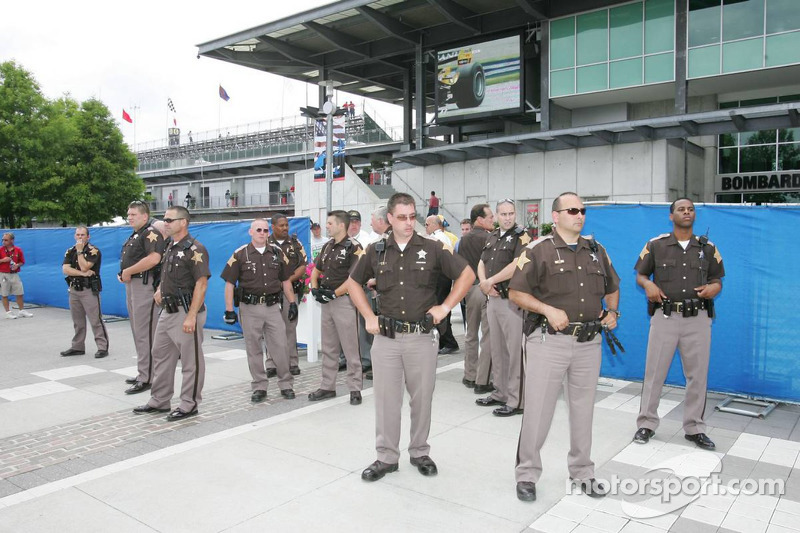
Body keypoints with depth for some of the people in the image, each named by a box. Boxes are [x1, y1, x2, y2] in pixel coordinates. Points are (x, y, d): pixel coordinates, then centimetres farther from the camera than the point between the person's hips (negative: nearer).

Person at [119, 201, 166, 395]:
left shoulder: (151, 232, -12)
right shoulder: (134, 235, 20)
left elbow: (153, 259, -27)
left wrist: (128, 271, -18)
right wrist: (123, 275, 8)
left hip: (145, 285, -11)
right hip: (132, 285, 11)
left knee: (144, 333, -9)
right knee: (138, 331, 15)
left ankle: (146, 378, -5)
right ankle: (143, 372, 25)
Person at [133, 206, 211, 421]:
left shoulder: (194, 249, -14)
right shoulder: (170, 247, 13)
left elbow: (201, 283, -20)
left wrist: (191, 316, -25)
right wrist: (161, 290, 11)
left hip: (186, 312, -10)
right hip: (168, 310, 10)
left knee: (191, 361, 1)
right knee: (161, 355, 16)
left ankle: (189, 405, 12)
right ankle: (159, 401, 28)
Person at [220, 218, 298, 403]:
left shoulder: (277, 252, 7)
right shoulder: (240, 254, -1)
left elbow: (286, 281, 13)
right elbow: (229, 283, -2)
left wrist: (292, 303, 8)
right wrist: (229, 310, -8)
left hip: (273, 306, 2)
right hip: (249, 307, -1)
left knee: (280, 346, 1)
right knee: (254, 349, 6)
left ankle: (286, 384, 16)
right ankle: (259, 387, 18)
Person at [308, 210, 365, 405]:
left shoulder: (353, 247, -11)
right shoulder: (327, 246, 14)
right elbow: (316, 271, 22)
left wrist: (334, 294, -17)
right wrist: (315, 289, 5)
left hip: (344, 301, -8)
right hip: (327, 302, 8)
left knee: (350, 348, 0)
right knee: (328, 348, 15)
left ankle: (355, 389, 10)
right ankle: (327, 386, 25)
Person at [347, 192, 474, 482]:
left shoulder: (433, 249, -2)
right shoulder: (376, 251, 3)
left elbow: (467, 275, 3)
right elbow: (353, 283, 16)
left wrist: (445, 307, -4)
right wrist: (369, 317, 6)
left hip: (422, 337, -1)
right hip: (386, 337, 1)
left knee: (422, 398, 10)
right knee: (386, 399, 7)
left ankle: (420, 452, 29)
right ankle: (386, 457, 22)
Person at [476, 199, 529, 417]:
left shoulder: (521, 236, -6)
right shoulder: (492, 237, 15)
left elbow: (517, 265, -19)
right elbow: (481, 264, 15)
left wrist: (490, 281, -12)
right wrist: (484, 283, -6)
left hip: (512, 300, -7)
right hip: (493, 299, 8)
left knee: (515, 350, -4)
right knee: (497, 350, 15)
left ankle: (516, 401, 3)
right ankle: (500, 393, 26)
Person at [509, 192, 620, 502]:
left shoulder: (597, 250, 11)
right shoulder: (538, 250, -4)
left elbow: (612, 288, 24)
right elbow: (516, 292, -7)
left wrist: (612, 312, 5)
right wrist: (548, 309, -18)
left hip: (589, 342, 5)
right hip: (548, 340, -4)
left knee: (583, 410, 15)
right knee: (538, 409, 1)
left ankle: (582, 472, 32)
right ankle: (527, 473, 17)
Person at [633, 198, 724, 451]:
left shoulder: (708, 248, 10)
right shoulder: (655, 245, 3)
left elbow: (717, 279, 14)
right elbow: (640, 274, 8)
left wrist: (714, 287, -8)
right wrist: (648, 284, -13)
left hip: (698, 318, 2)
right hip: (665, 315, -2)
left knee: (698, 375, 8)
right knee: (654, 371, 2)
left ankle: (694, 427, 23)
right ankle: (646, 423, 16)